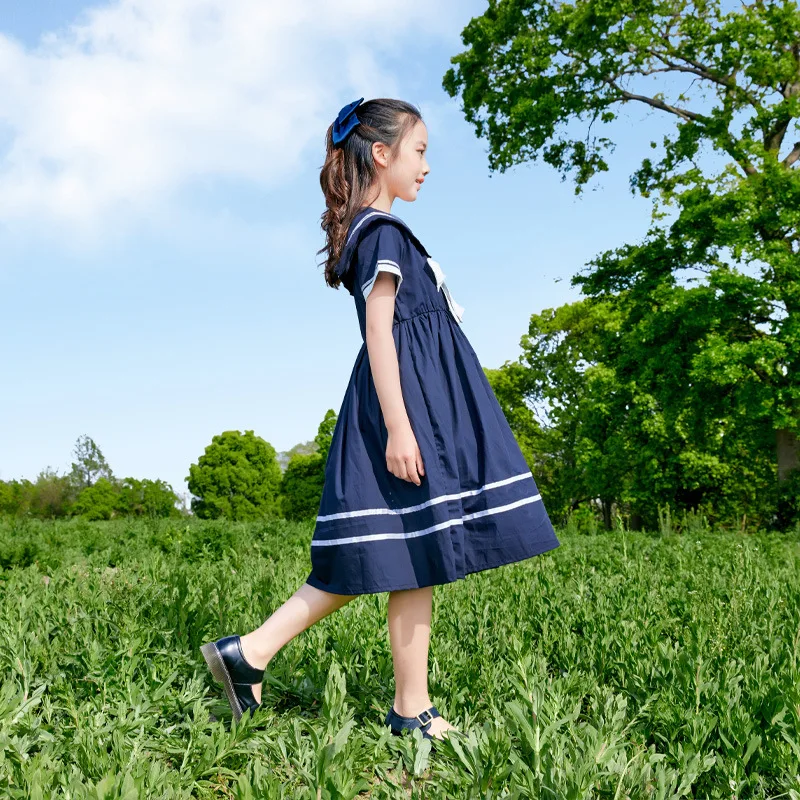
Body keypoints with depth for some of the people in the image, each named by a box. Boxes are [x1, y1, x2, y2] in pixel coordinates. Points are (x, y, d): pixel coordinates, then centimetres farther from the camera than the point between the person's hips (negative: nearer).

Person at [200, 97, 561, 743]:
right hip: (407, 398, -10)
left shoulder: (370, 231, 22)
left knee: (380, 557, 7)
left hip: (420, 399, 10)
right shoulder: (383, 231, -8)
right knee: (418, 553, -4)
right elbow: (379, 331, -17)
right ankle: (412, 710, 6)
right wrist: (398, 423, -22)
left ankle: (250, 651, 7)